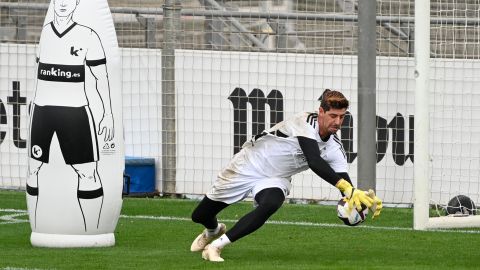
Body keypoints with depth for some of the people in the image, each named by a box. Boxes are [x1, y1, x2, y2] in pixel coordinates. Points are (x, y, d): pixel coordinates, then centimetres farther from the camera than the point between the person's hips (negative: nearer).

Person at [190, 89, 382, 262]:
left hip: (275, 179, 3)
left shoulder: (335, 148, -13)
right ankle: (214, 230, 48)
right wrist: (348, 188, -55)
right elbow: (314, 162, -44)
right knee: (200, 216, 7)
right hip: (249, 165, -3)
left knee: (269, 205, -34)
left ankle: (215, 246, -19)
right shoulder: (305, 123, -31)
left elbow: (345, 181, -17)